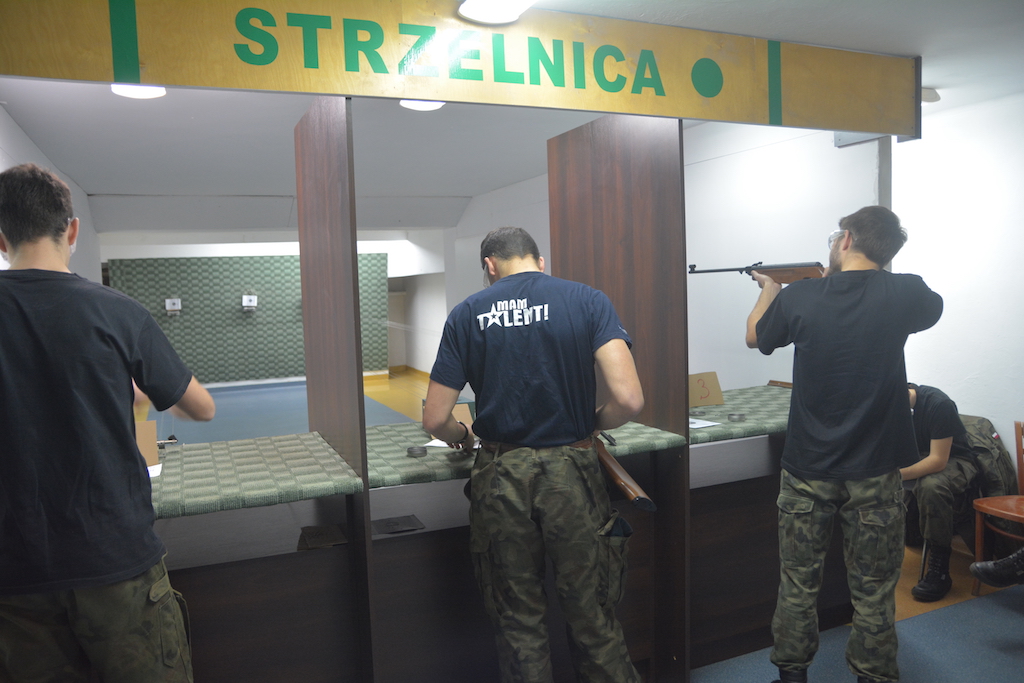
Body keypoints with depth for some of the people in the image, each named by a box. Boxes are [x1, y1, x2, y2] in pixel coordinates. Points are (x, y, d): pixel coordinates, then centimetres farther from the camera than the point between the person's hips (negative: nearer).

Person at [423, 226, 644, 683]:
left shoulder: (466, 314, 0)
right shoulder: (587, 300, -3)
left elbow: (434, 420, 0)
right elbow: (629, 399, -15)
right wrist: (593, 424, 6)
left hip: (500, 477, 1)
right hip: (570, 473, -1)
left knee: (517, 623, 17)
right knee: (591, 616, 16)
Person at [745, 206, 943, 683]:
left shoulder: (798, 297, -10)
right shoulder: (904, 294, -9)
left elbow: (755, 336, 10)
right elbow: (935, 308, 17)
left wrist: (768, 290, 29)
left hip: (807, 470, 0)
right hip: (875, 473, 0)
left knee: (797, 582, 15)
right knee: (873, 591, 14)